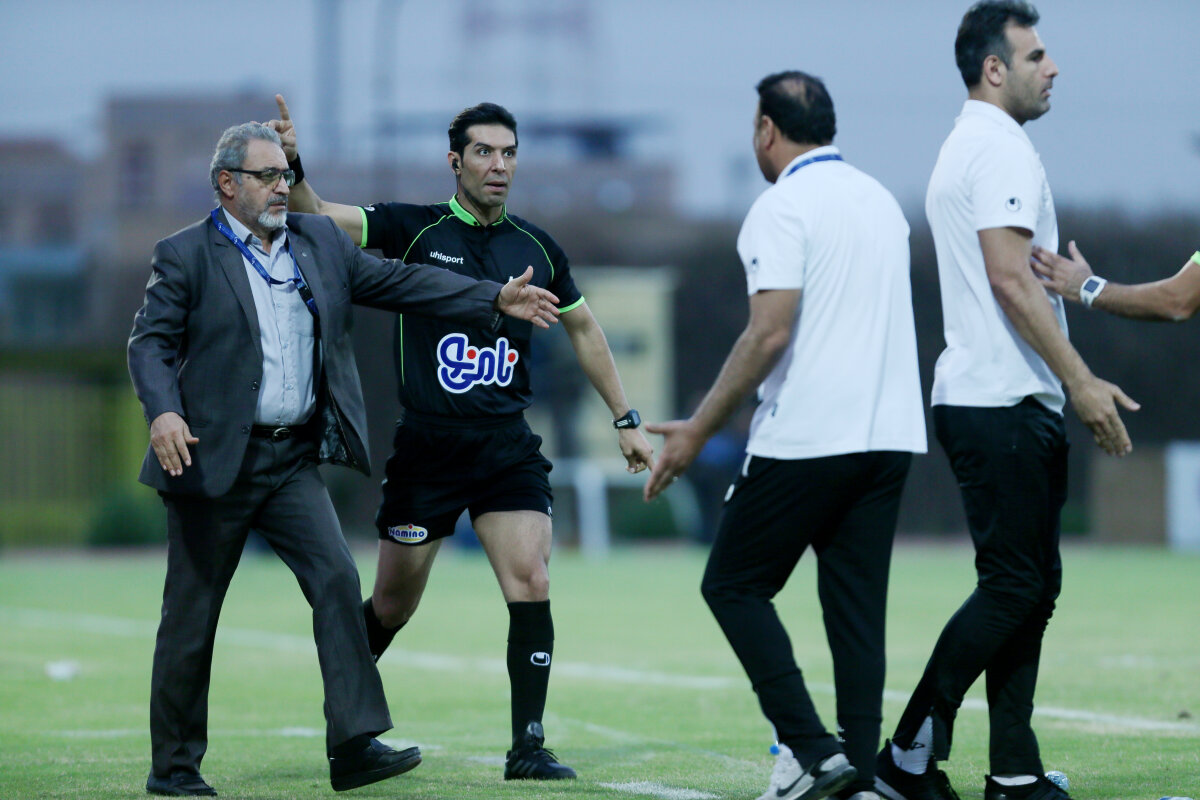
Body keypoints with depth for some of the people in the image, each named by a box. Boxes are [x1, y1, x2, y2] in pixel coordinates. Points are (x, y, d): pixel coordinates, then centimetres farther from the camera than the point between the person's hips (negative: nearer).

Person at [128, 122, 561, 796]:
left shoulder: (321, 242, 12)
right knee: (192, 614, 2)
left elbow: (399, 283, 13)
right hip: (215, 460, -4)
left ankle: (355, 745, -16)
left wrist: (497, 299, 7)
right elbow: (152, 342, -7)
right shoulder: (186, 256, -3)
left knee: (337, 578, -13)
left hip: (295, 460, 4)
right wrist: (163, 412, -25)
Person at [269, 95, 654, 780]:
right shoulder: (414, 230, -2)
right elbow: (318, 216, -9)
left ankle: (528, 746, -8)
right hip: (427, 446, -2)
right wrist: (293, 164, -29)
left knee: (532, 584, -13)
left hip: (509, 448, 2)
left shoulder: (537, 248, 6)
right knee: (394, 604, 7)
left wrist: (625, 418, 21)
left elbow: (583, 328, 21)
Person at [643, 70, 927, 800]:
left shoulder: (783, 206, -9)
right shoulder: (881, 199, 16)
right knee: (857, 604, 7)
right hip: (890, 433, 7)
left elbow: (769, 334, -18)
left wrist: (699, 430, -12)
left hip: (806, 435, -7)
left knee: (734, 584, 5)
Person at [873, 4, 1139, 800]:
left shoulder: (969, 148, 21)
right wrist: (1082, 381, -19)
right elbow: (1011, 279, -20)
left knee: (1029, 586, 9)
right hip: (1004, 404, -11)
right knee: (1015, 585, -10)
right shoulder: (1001, 147, -12)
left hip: (1001, 402, 11)